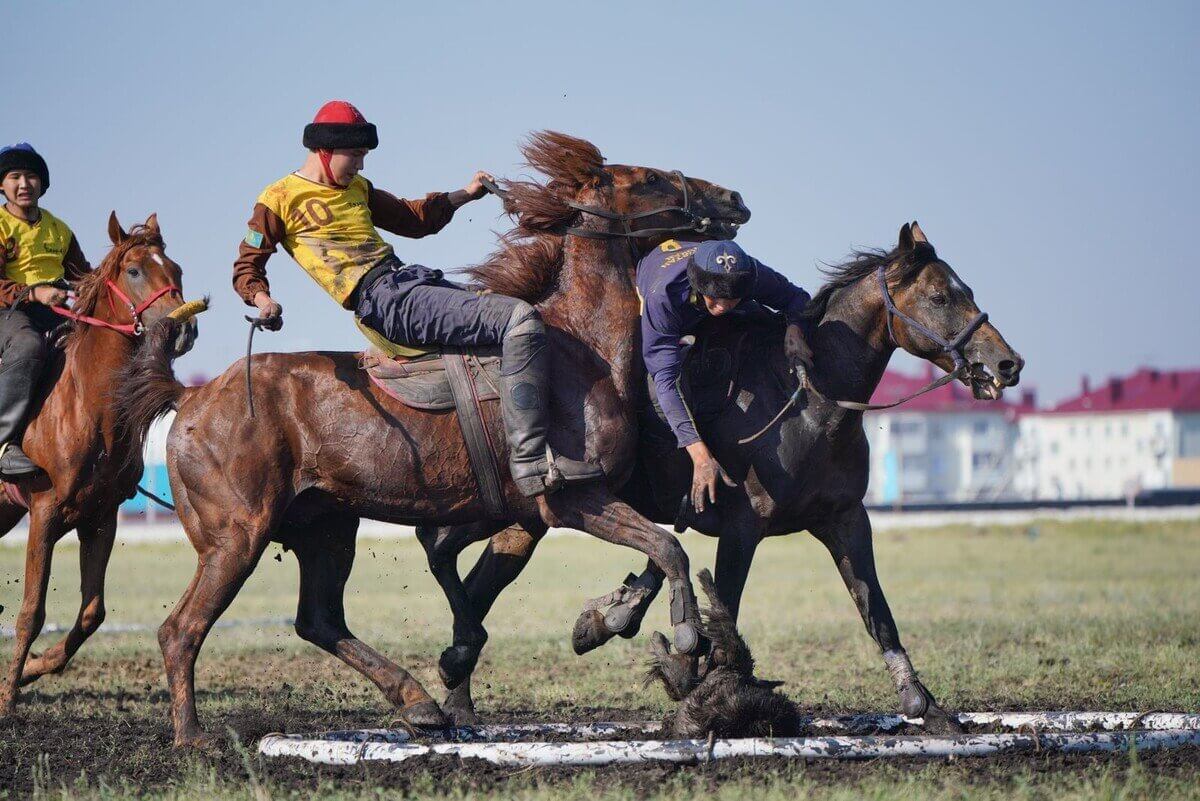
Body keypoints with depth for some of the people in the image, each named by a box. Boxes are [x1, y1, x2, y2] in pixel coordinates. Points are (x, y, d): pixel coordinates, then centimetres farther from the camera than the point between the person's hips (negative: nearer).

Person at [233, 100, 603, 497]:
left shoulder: (357, 189, 21)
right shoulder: (280, 199, -1)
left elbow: (414, 219, 34)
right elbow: (247, 267, 0)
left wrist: (466, 194, 27)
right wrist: (263, 302, -20)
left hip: (413, 277, 10)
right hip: (387, 302, -10)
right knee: (520, 319, -25)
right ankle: (531, 464, -31)